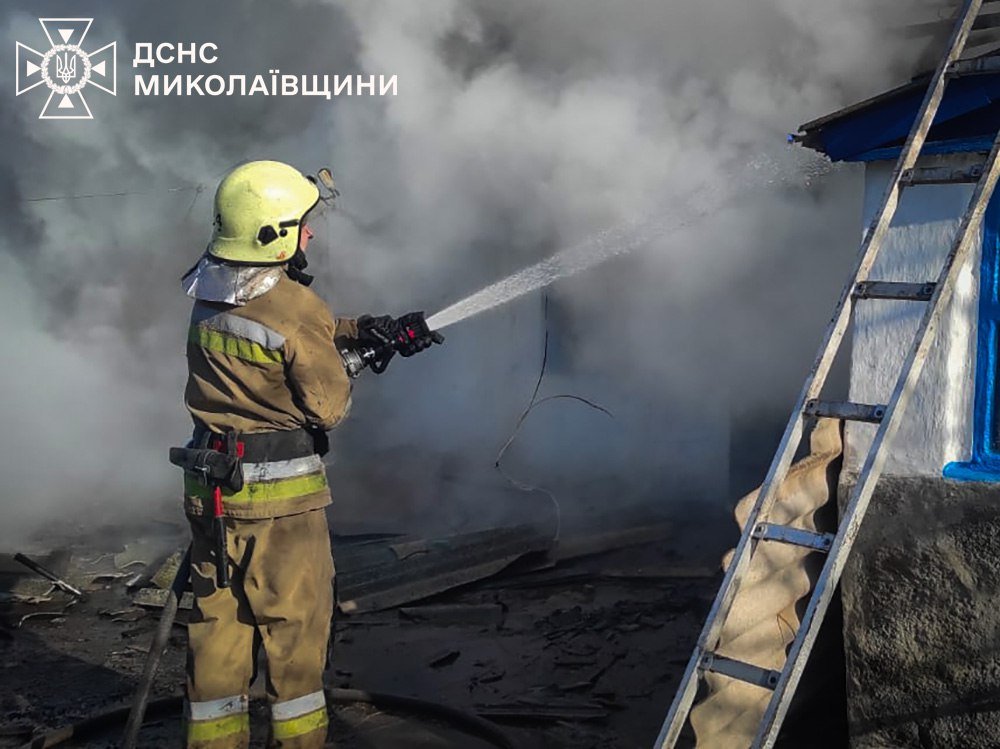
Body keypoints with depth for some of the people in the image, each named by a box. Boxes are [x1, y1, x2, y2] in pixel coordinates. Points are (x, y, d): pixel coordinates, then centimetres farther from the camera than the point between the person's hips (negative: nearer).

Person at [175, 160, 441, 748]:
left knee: (218, 623, 16)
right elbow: (330, 408, -11)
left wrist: (370, 329, 6)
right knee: (295, 625, 10)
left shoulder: (211, 292, 2)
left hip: (209, 487, 7)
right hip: (282, 497, -7)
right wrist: (356, 360, 7)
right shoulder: (297, 307, -21)